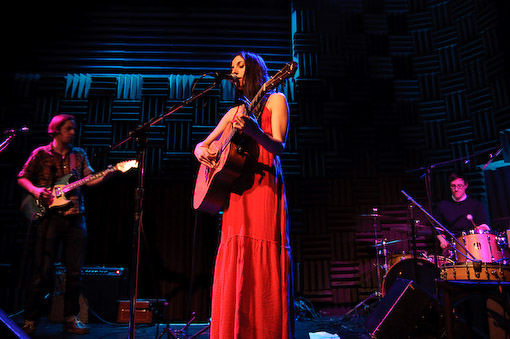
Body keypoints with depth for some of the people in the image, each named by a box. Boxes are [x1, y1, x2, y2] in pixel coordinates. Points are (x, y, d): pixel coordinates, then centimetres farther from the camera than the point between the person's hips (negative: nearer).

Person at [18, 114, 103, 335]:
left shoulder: (79, 155, 14)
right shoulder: (41, 153, 5)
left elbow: (90, 180, 7)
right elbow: (22, 177, 9)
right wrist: (35, 190, -10)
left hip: (76, 218, 3)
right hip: (50, 216, -3)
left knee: (75, 273, 5)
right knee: (44, 272, -2)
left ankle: (71, 318, 18)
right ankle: (29, 320, 14)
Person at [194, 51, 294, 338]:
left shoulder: (275, 100, 6)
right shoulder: (235, 111, 23)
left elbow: (278, 147, -9)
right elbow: (204, 144, 26)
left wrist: (254, 130, -28)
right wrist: (200, 151, 1)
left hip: (264, 187, -5)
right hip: (236, 191, 6)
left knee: (262, 265, -9)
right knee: (233, 265, 2)